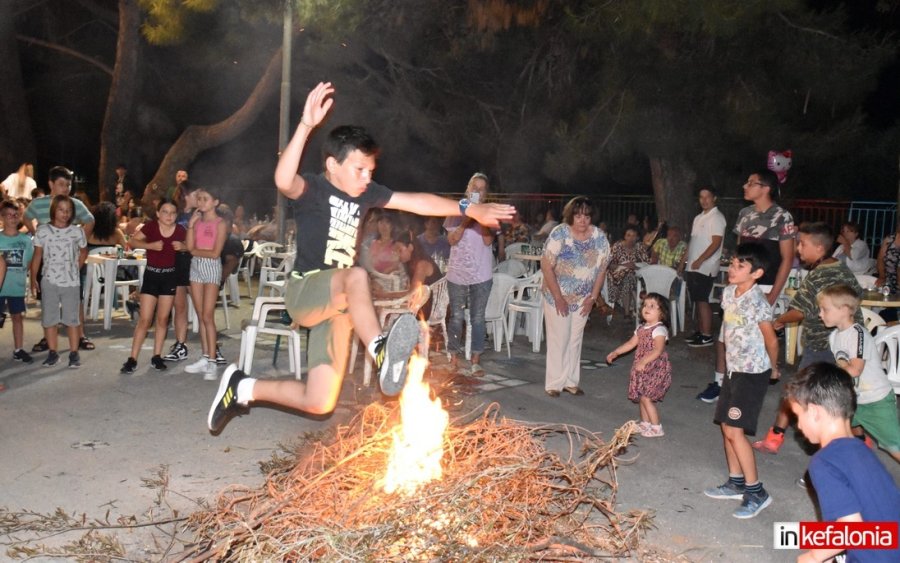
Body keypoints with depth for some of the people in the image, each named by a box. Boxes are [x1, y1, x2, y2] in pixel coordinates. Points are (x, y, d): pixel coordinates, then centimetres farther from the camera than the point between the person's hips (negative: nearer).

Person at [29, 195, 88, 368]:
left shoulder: (77, 232, -1)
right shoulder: (42, 231, -1)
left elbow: (83, 251, 15)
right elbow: (37, 256, 3)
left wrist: (76, 268, 6)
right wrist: (33, 279, 1)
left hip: (71, 282, -1)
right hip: (49, 282, 1)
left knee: (72, 319, 2)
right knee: (49, 319, 5)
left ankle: (74, 353, 9)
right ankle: (52, 353, 15)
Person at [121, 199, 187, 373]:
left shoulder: (180, 230, -7)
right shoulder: (151, 226, -12)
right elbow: (133, 241, -3)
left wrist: (182, 247, -13)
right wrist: (150, 245, -19)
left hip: (169, 276, 2)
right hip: (151, 275, -2)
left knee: (163, 319, 9)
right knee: (144, 319, -2)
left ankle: (156, 357, 20)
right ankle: (132, 359, 5)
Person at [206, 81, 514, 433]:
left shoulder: (365, 194, 7)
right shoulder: (313, 188, -11)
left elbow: (418, 202, 11)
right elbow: (284, 181, -34)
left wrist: (470, 209, 9)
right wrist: (306, 126, -44)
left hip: (337, 303, 7)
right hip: (304, 291, -7)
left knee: (319, 403, 6)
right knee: (357, 275, -38)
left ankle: (243, 388, 24)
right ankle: (381, 351, -54)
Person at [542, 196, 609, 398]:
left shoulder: (600, 238, -6)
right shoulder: (559, 234, -17)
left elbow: (602, 269, 2)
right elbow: (546, 266, -18)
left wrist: (593, 297, -2)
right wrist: (558, 297, -18)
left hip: (583, 299, 4)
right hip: (557, 296, -4)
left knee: (575, 340, 11)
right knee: (559, 339, -1)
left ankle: (571, 381, 22)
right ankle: (554, 383, 10)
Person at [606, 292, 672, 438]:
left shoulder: (659, 329, -16)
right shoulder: (641, 328, 10)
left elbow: (658, 350, -27)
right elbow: (631, 343, 19)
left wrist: (644, 361, -37)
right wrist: (615, 353, 14)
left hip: (655, 369, -8)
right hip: (643, 369, 8)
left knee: (645, 397, -10)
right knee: (642, 397, 14)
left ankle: (657, 428, -1)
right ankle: (645, 423, 27)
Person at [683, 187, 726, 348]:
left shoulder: (717, 217, -9)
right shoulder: (698, 218, 17)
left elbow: (716, 243, -16)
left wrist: (699, 260, -20)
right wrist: (684, 260, 16)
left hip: (705, 267, -8)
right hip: (693, 267, 8)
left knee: (702, 301, -9)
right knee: (697, 300, 11)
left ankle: (707, 336, -5)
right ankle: (700, 332, 18)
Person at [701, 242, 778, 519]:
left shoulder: (758, 303, -21)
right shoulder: (728, 293, 2)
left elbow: (771, 340, -10)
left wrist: (773, 368, 4)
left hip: (753, 373, -8)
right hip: (733, 369, 8)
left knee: (735, 430, -9)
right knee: (726, 426, 13)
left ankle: (756, 492, 3)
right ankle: (736, 482, 27)